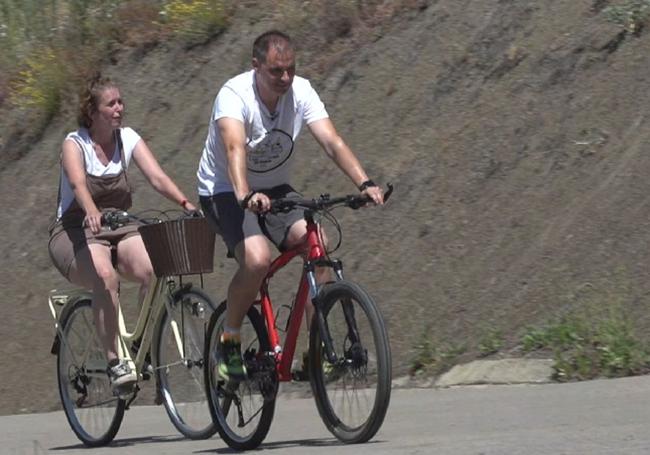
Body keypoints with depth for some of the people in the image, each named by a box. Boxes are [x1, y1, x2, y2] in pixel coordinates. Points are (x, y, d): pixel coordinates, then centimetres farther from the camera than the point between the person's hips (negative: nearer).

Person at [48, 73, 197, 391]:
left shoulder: (128, 139, 4)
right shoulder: (74, 144, -7)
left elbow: (156, 176, -9)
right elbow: (78, 183, -28)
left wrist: (185, 203, -29)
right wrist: (91, 212, -49)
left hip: (120, 229, 4)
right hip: (75, 233, -4)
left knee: (154, 270, -28)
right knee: (105, 275, -36)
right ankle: (113, 363, -32)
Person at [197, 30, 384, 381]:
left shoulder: (301, 92, -11)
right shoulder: (234, 95, -25)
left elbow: (332, 142, -20)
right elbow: (235, 149, -42)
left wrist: (364, 184, -36)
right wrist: (246, 197, -60)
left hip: (274, 190, 5)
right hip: (224, 192, -5)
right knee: (257, 259, -30)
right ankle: (227, 345, -7)